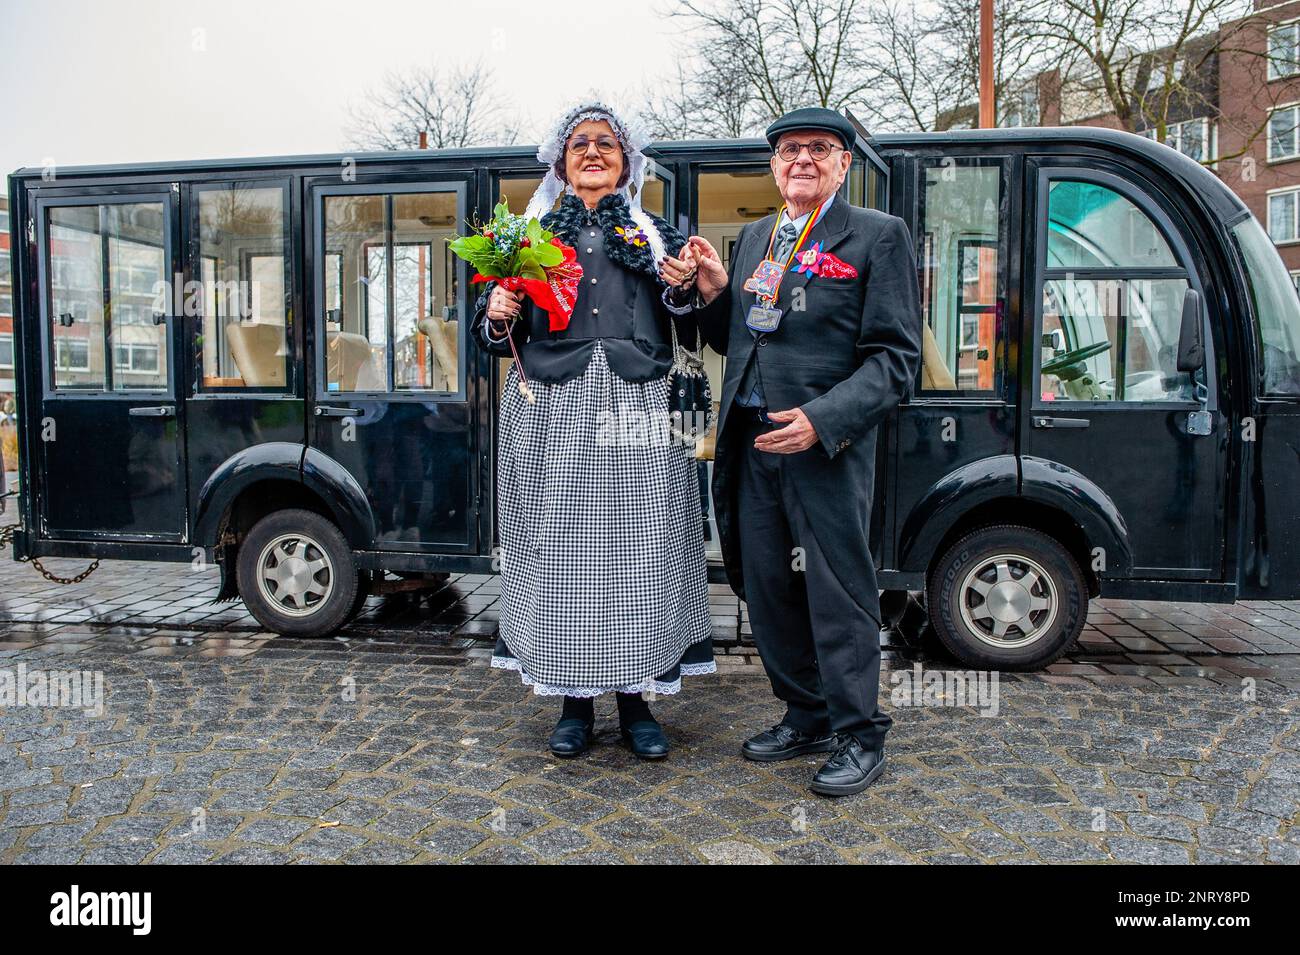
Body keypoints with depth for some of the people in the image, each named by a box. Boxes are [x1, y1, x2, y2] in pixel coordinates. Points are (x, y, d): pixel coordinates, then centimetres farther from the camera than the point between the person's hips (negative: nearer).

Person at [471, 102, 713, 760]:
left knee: (638, 551, 1)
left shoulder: (655, 234, 15)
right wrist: (497, 316, -8)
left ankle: (636, 702, 14)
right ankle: (574, 704, 15)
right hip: (555, 415, 1)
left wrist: (680, 291, -8)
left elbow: (690, 333, 11)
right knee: (561, 551, 2)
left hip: (638, 411, 0)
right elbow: (498, 337, 13)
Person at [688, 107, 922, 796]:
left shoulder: (878, 235, -2)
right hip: (750, 441, 6)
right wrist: (714, 295, 1)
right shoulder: (753, 239, 17)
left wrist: (823, 419, -20)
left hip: (827, 442, -6)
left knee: (838, 593, 1)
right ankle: (806, 715, 31)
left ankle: (858, 732, 20)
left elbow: (896, 354, -8)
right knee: (767, 588, 13)